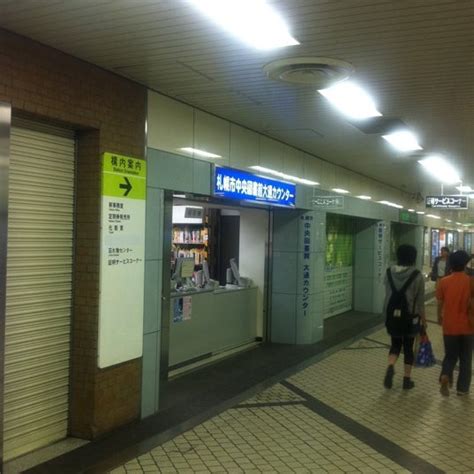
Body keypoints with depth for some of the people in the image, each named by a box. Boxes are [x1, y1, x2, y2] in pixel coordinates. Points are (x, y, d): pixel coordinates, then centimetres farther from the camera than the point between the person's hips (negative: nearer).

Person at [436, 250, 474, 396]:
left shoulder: (444, 282, -4)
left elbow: (440, 304, 2)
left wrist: (439, 317, 19)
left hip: (449, 326, 1)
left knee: (450, 356, 14)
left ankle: (445, 376, -11)